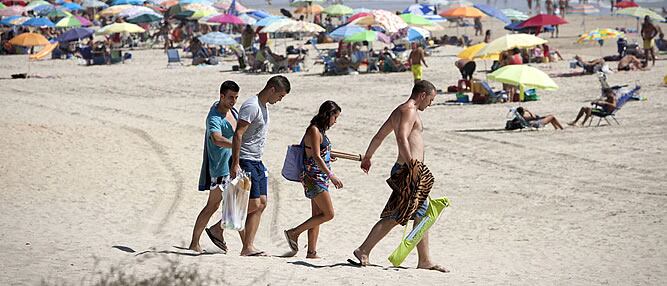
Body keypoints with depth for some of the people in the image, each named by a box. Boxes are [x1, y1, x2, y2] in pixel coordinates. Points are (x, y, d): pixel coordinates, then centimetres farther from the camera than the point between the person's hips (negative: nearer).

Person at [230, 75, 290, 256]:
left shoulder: (263, 107, 16)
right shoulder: (252, 106, -15)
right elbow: (238, 135, -20)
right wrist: (235, 165, -24)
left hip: (257, 162, 10)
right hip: (245, 162, -10)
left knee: (261, 204, 2)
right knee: (253, 204, -13)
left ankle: (248, 247, 1)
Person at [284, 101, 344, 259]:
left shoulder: (320, 132, 16)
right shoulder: (314, 130, -13)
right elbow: (316, 157, -20)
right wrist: (332, 176, -23)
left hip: (320, 177, 10)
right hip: (313, 176, -10)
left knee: (317, 216, 7)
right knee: (328, 214, -10)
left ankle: (311, 251, 6)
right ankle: (294, 233, -4)